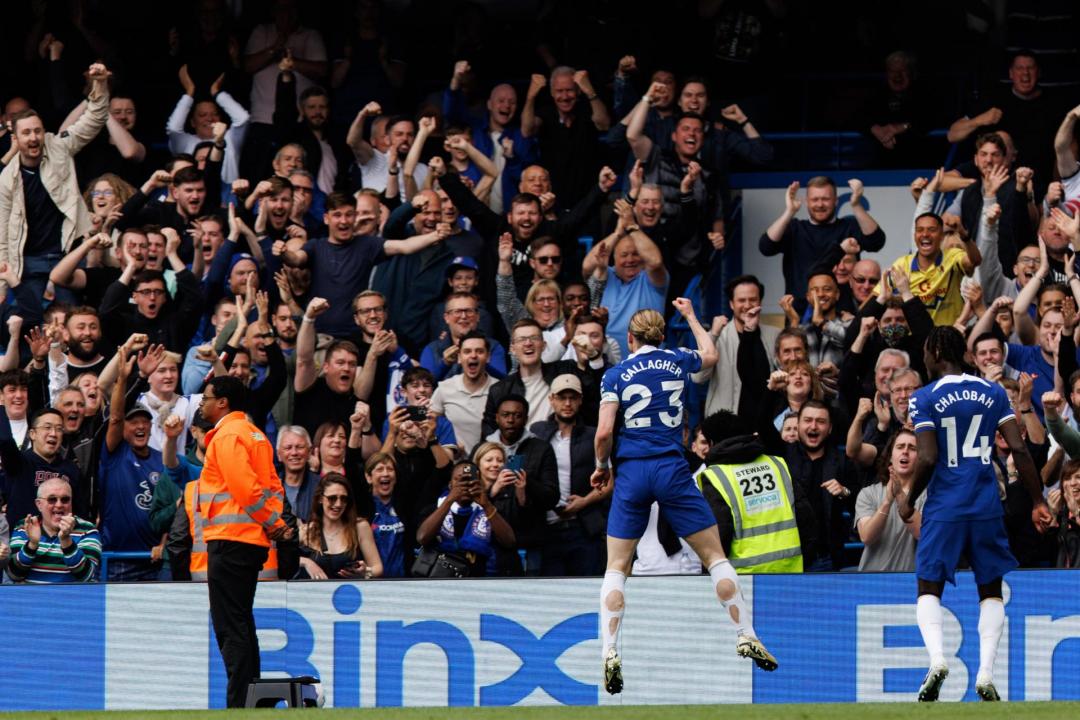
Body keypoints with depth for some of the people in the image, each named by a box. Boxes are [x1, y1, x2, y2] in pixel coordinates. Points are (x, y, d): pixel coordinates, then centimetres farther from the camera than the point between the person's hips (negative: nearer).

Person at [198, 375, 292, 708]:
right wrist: (274, 521, 3)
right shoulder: (253, 434, 18)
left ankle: (239, 703, -13)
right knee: (241, 622, 15)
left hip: (230, 538, -10)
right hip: (252, 539, 10)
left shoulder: (228, 435, -12)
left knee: (229, 625, -9)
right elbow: (273, 484, 16)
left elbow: (245, 487, -19)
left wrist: (272, 523, -10)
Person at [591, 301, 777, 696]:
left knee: (617, 568, 5)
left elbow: (604, 432, -7)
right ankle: (745, 635, 6)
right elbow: (710, 355, 32)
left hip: (632, 472, -1)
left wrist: (601, 466, 11)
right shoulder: (678, 362, 7)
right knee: (715, 555, 10)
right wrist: (690, 316, 45)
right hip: (672, 469, 1)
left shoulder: (616, 375, 1)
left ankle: (610, 652, -8)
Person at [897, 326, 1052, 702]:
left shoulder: (924, 399, -4)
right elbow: (1019, 449, 0)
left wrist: (908, 501, 4)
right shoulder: (994, 393, 6)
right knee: (991, 590, 12)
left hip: (944, 507, -3)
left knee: (929, 588, 7)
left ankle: (937, 657, -18)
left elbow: (928, 459, -11)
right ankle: (985, 671, -3)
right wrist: (1038, 502, 5)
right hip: (987, 508, 3)